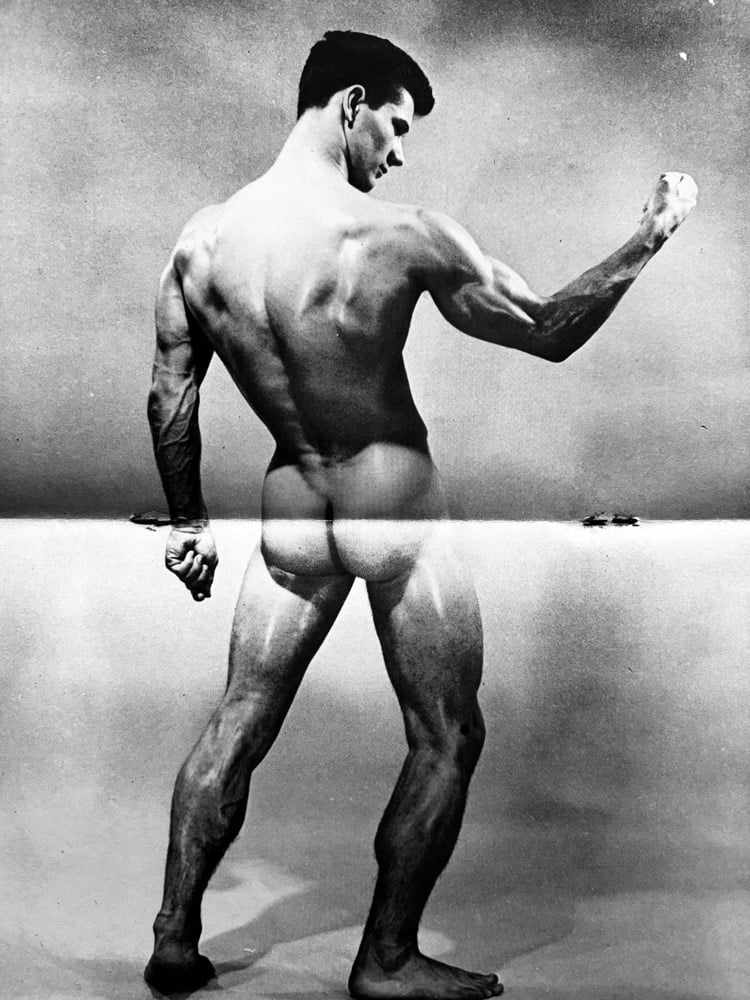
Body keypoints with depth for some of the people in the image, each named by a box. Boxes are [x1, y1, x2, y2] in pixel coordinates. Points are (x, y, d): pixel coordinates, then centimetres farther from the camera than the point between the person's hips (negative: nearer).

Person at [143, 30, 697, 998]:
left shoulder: (202, 238, -2)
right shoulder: (399, 235, -16)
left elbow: (169, 397, 3)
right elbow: (549, 332, -7)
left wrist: (188, 520, 16)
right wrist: (651, 233, 5)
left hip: (289, 512, 5)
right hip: (395, 510, -5)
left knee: (238, 724, 18)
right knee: (445, 741, 12)